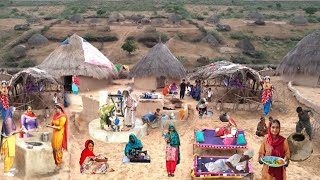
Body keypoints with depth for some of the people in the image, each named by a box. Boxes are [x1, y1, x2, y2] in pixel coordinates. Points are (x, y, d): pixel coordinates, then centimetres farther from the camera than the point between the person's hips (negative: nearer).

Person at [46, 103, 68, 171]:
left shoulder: (63, 117, -18)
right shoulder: (56, 115, 6)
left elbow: (59, 128, -18)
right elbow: (53, 123, 14)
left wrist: (51, 126, -18)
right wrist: (50, 124, -6)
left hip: (59, 134, -8)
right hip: (54, 133, 8)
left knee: (58, 149, -3)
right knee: (54, 149, 12)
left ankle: (59, 164, 7)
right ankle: (55, 162, 25)